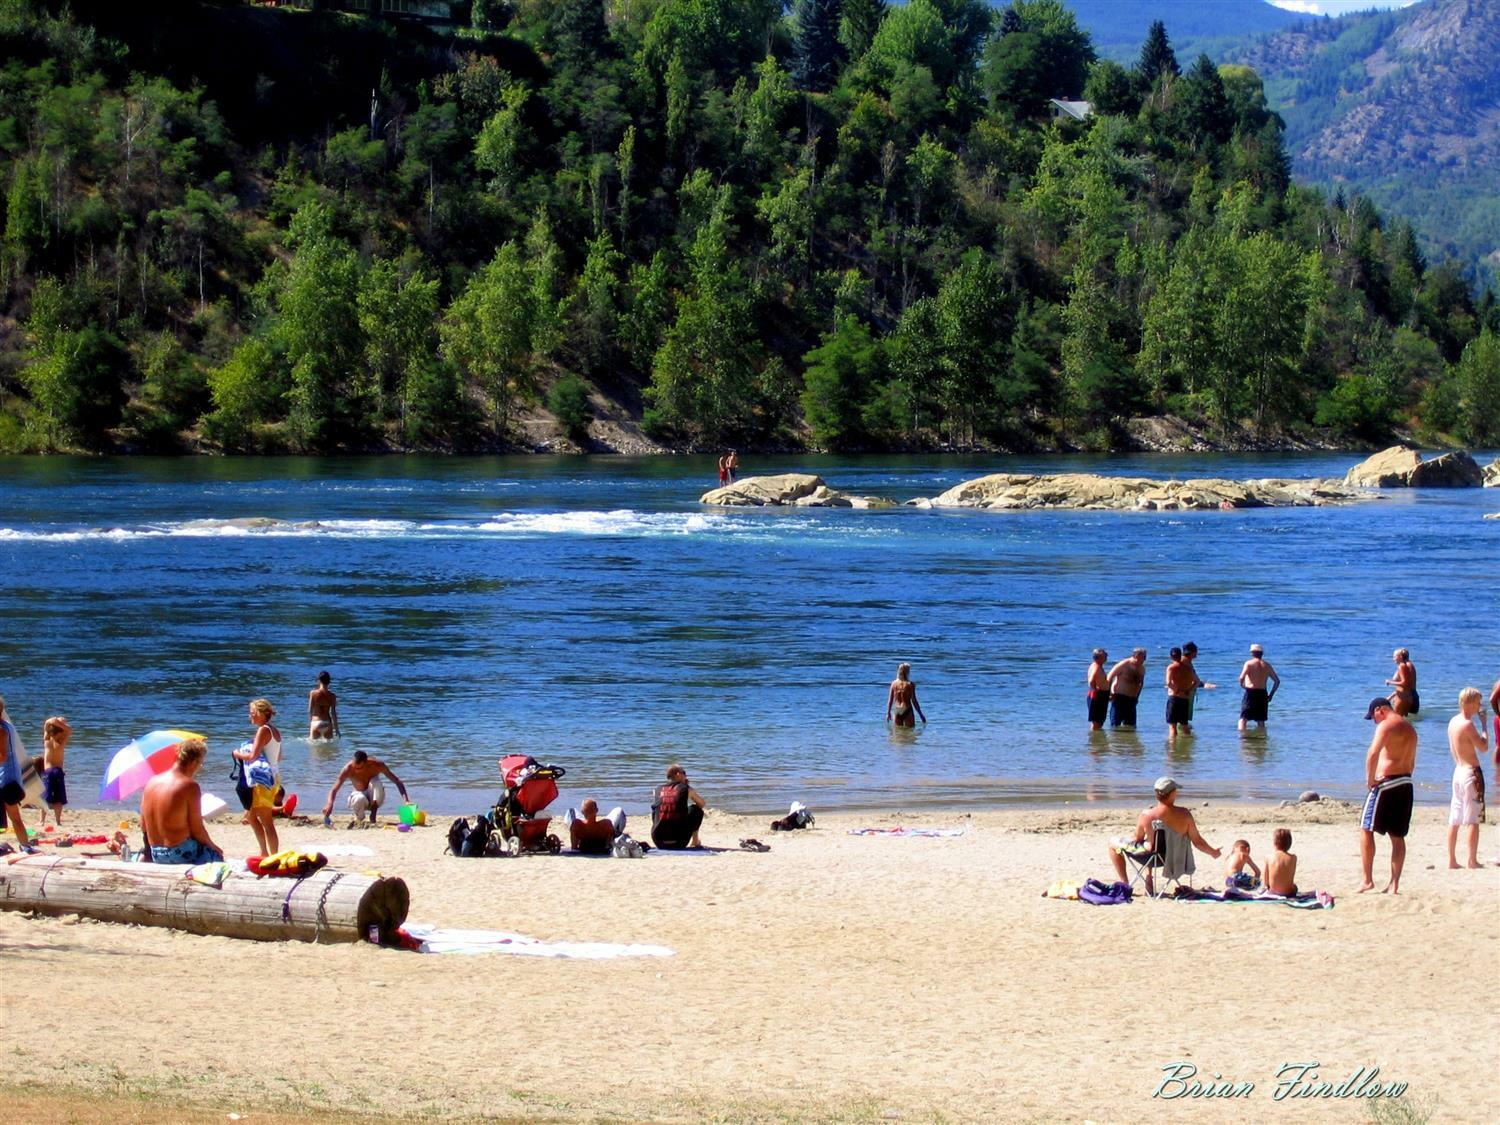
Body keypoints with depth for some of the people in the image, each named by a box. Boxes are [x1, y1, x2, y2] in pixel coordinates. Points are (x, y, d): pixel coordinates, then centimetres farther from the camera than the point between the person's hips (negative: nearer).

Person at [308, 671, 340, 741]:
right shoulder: (332, 696, -3)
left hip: (315, 722, -1)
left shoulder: (313, 693, -5)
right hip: (327, 723, 1)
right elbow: (333, 713, -3)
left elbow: (310, 710, -1)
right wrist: (336, 729, 5)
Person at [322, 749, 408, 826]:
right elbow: (334, 790, -25)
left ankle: (373, 815, -15)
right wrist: (329, 804, -44)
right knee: (359, 799, -38)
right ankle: (358, 817, -4)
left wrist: (405, 798, -30)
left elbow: (397, 781, -16)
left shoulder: (377, 765, -21)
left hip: (375, 798, 0)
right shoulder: (348, 769, -23)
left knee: (376, 782, -32)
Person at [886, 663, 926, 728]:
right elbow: (914, 701, -10)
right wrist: (921, 715, -2)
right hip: (907, 710, -4)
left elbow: (890, 700, 4)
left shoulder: (894, 683, 0)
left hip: (897, 711, 4)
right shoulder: (910, 684, -10)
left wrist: (888, 713, 15)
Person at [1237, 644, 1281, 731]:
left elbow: (1241, 678, -16)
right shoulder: (1267, 665, 11)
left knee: (1243, 718, -5)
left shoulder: (1249, 663, -3)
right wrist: (1271, 694, 17)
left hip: (1250, 692, -4)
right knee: (1261, 721, 14)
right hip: (1263, 694, 4)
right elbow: (1277, 681, 12)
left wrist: (1242, 685, 5)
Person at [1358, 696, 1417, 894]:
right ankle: (1394, 884, 6)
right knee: (1397, 836, 8)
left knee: (1366, 829, 0)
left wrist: (1370, 779, -13)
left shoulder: (1386, 725, -10)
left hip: (1386, 782, -8)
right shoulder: (1410, 728, 18)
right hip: (1405, 783, 8)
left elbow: (1373, 753, -23)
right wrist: (1403, 778, 17)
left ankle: (1367, 880, -2)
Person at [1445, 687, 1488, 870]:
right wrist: (1484, 724, -6)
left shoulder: (1453, 721, 9)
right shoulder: (1468, 724, -17)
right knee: (1473, 820, -4)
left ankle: (1451, 860, 12)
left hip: (1458, 771, 9)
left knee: (1455, 820, 9)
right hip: (1471, 772, -9)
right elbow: (1483, 747, -13)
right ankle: (1472, 860, -4)